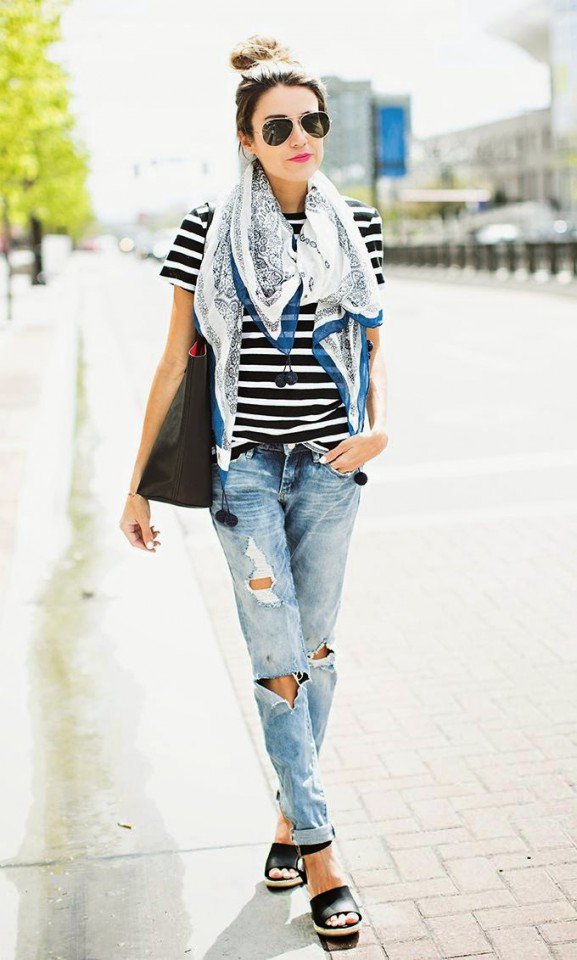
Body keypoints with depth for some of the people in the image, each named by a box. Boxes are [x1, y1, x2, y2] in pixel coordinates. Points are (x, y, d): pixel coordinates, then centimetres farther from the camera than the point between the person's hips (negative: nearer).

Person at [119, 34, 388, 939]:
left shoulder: (356, 226, 5)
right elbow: (175, 363, 2)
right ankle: (319, 847, 6)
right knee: (277, 659, -4)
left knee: (315, 652, 10)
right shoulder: (209, 231, -2)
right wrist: (138, 483, 4)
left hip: (329, 467, 3)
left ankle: (291, 812, 29)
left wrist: (379, 423, -5)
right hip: (246, 465, -2)